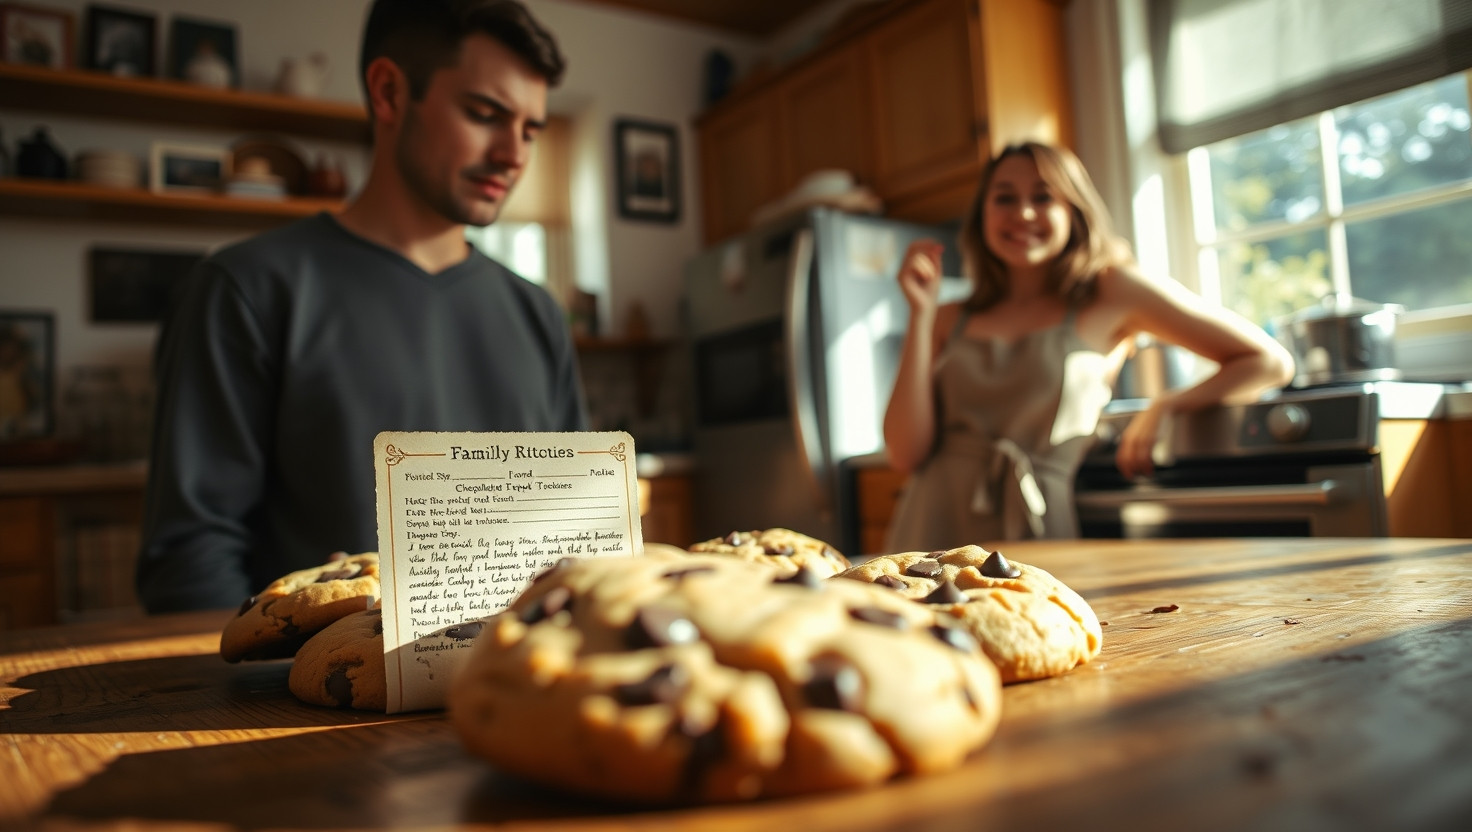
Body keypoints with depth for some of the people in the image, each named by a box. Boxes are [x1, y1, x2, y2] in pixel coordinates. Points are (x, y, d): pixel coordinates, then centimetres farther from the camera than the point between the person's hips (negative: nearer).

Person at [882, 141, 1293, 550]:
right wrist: (921, 312, 2)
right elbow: (906, 454, 0)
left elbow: (1270, 362, 11)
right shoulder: (949, 321, 12)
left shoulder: (1112, 293, 7)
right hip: (930, 532, 2)